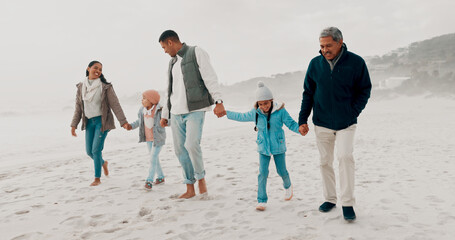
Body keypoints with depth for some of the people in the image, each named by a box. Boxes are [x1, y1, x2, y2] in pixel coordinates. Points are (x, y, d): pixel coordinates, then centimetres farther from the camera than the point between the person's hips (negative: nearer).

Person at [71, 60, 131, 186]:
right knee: (89, 151, 7)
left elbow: (115, 105, -8)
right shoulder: (81, 87, 4)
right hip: (89, 122, 4)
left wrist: (123, 122, -12)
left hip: (102, 121, -4)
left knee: (96, 150, -8)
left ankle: (97, 178, 9)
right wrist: (74, 124, 5)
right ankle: (103, 163, 40)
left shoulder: (105, 86, -8)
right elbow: (78, 107, 9)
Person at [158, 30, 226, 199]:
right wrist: (164, 114, 26)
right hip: (176, 113, 7)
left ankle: (200, 177, 3)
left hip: (195, 110, -7)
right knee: (180, 149, 2)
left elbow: (210, 78, -8)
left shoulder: (196, 53, 2)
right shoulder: (172, 62, 22)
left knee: (192, 144, -22)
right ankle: (190, 188, 11)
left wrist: (218, 101, -20)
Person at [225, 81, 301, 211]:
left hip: (278, 147, -2)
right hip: (263, 148, 2)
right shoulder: (255, 113, -4)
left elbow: (291, 124, -12)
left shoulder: (280, 111, -13)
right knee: (263, 173, -4)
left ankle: (288, 186, 46)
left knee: (282, 171, 12)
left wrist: (300, 128, -32)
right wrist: (226, 113, 11)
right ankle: (261, 200, 4)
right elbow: (241, 117, 11)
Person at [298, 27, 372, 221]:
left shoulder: (356, 62, -7)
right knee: (325, 162, 9)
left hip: (346, 123, -3)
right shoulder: (315, 64, 0)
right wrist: (303, 120, 1)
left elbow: (364, 90, 2)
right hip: (321, 123, 3)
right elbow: (308, 93, 7)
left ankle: (348, 203, -9)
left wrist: (352, 113, -10)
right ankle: (330, 198, 25)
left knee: (345, 156, -19)